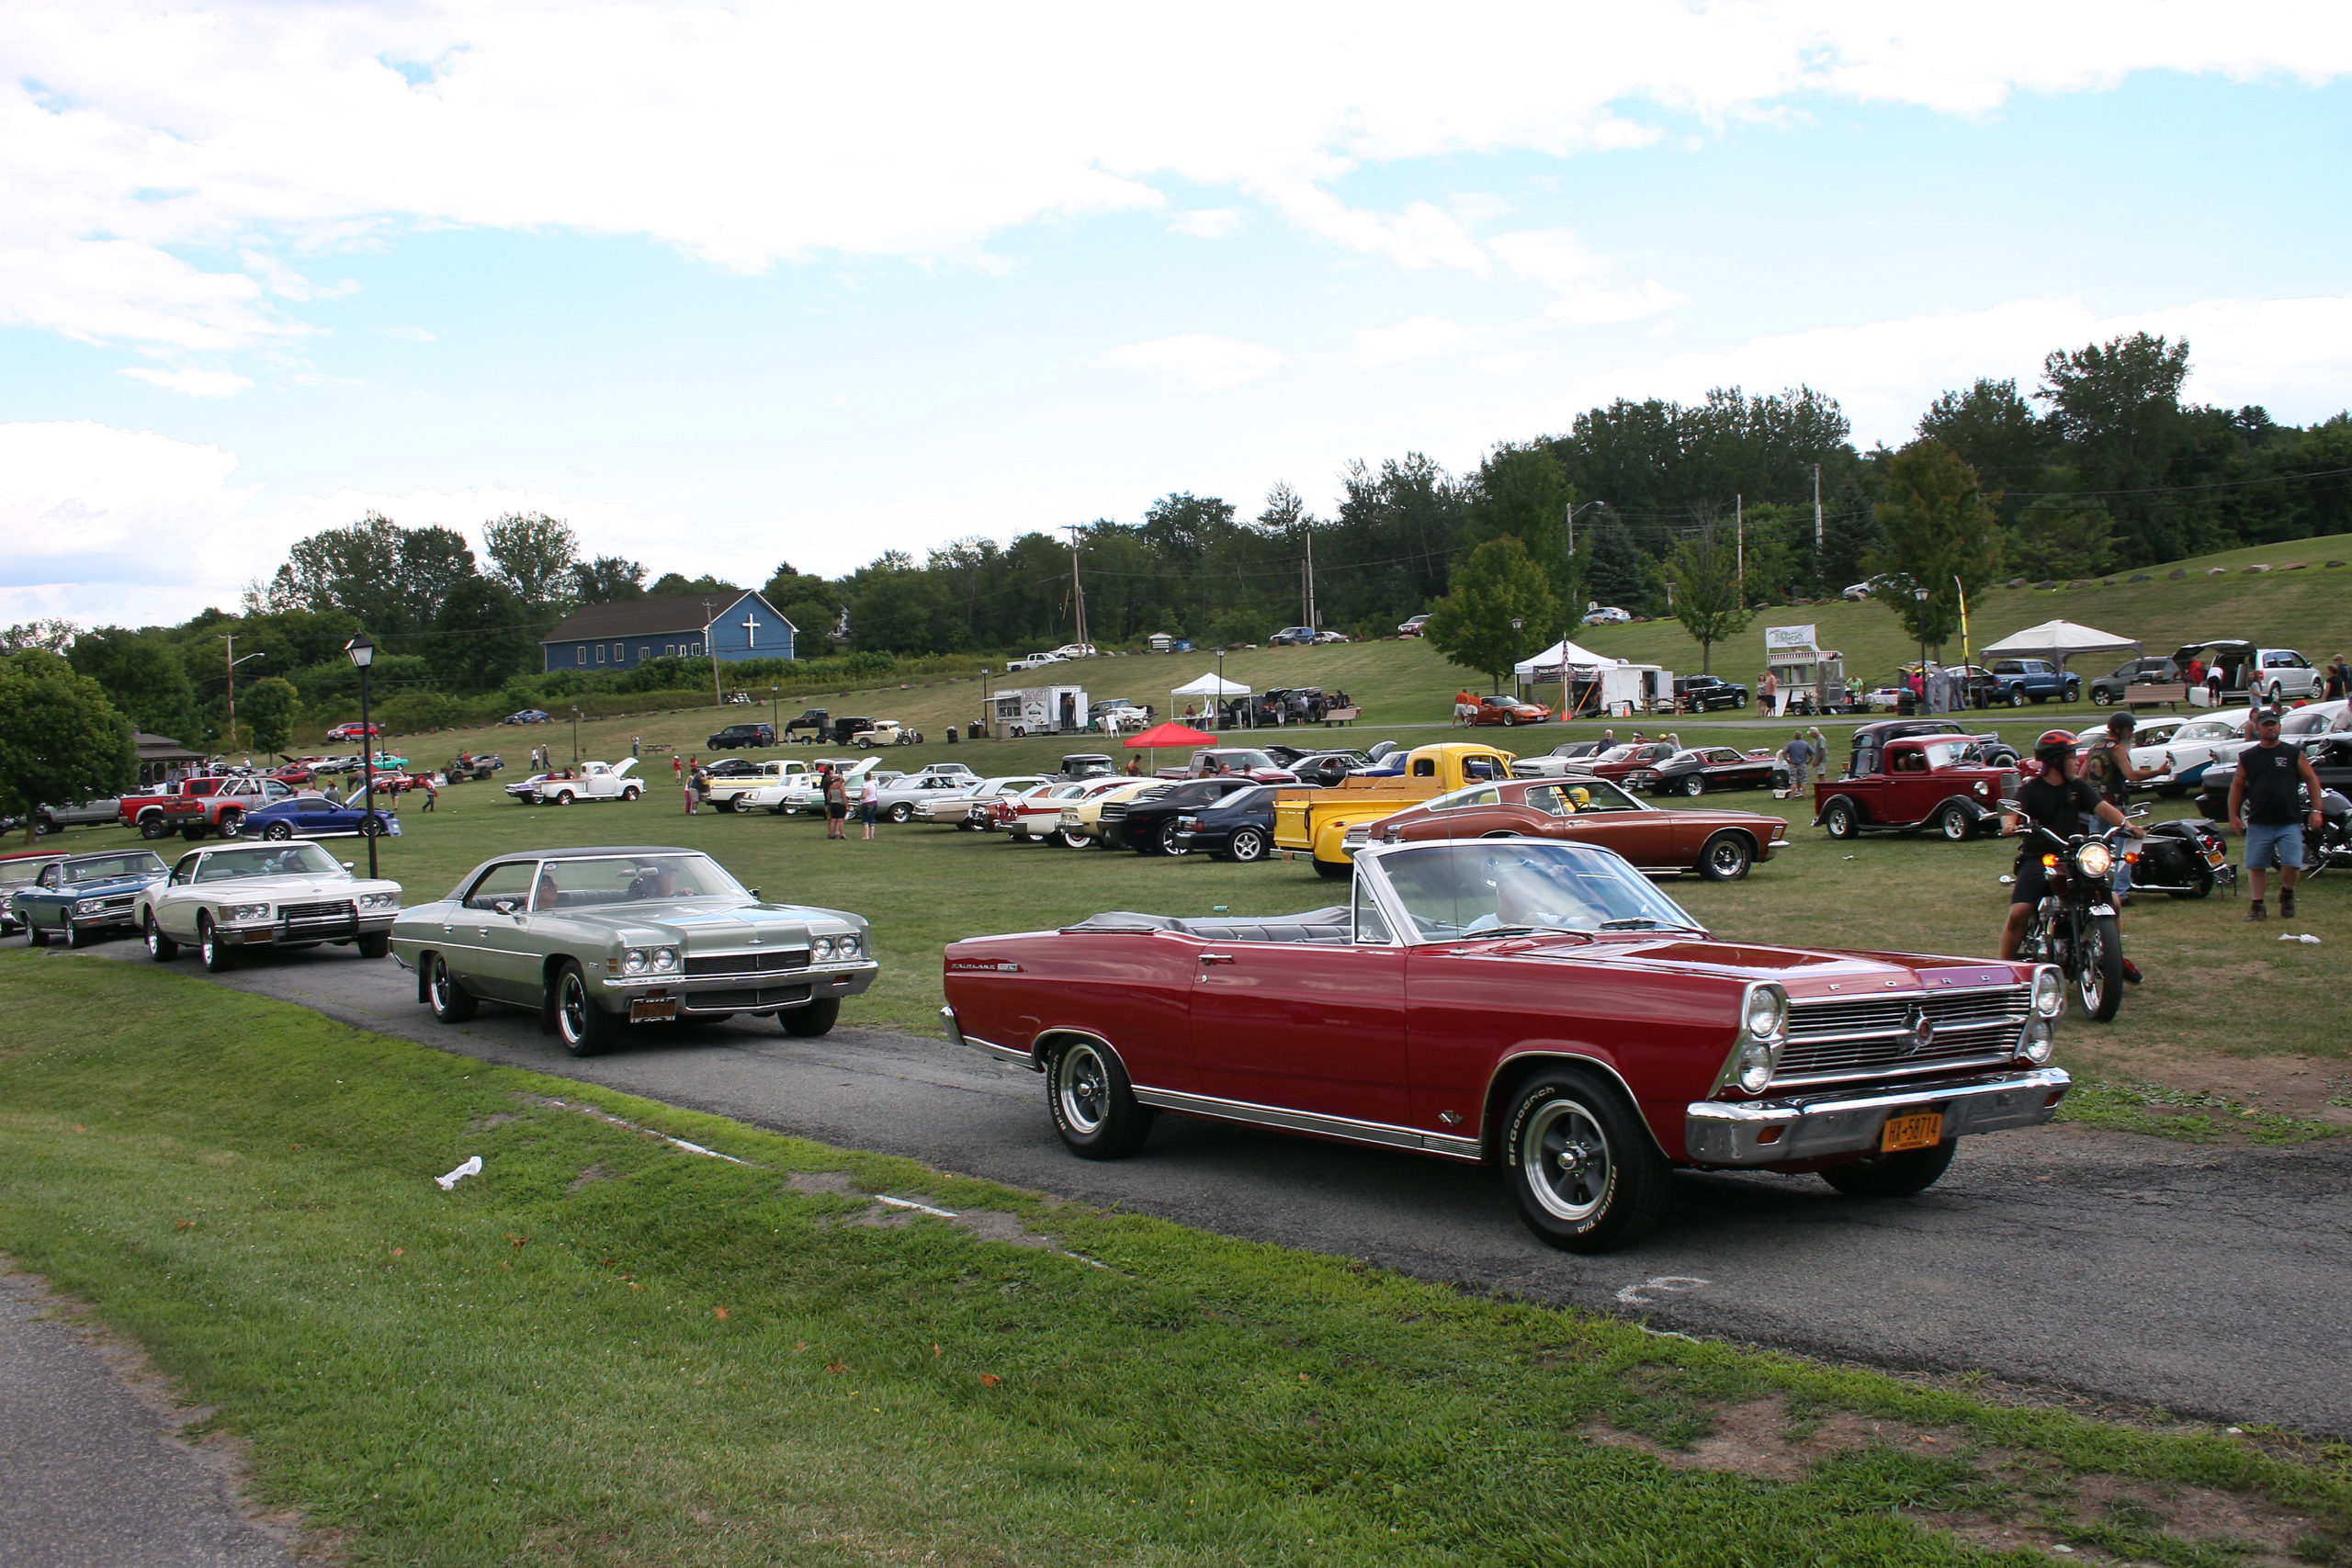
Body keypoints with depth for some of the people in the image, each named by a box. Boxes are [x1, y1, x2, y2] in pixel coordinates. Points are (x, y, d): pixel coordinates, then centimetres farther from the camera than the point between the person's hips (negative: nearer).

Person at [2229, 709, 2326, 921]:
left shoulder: (2294, 754, 5)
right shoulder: (2247, 757, 8)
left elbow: (2312, 779, 7)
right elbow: (2237, 786, 11)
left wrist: (2316, 810, 0)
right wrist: (2233, 815, 5)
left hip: (2290, 823, -1)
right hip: (2258, 823, 1)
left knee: (2292, 865, -9)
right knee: (2255, 866, 2)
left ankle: (2286, 894, 19)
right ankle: (2257, 905, 15)